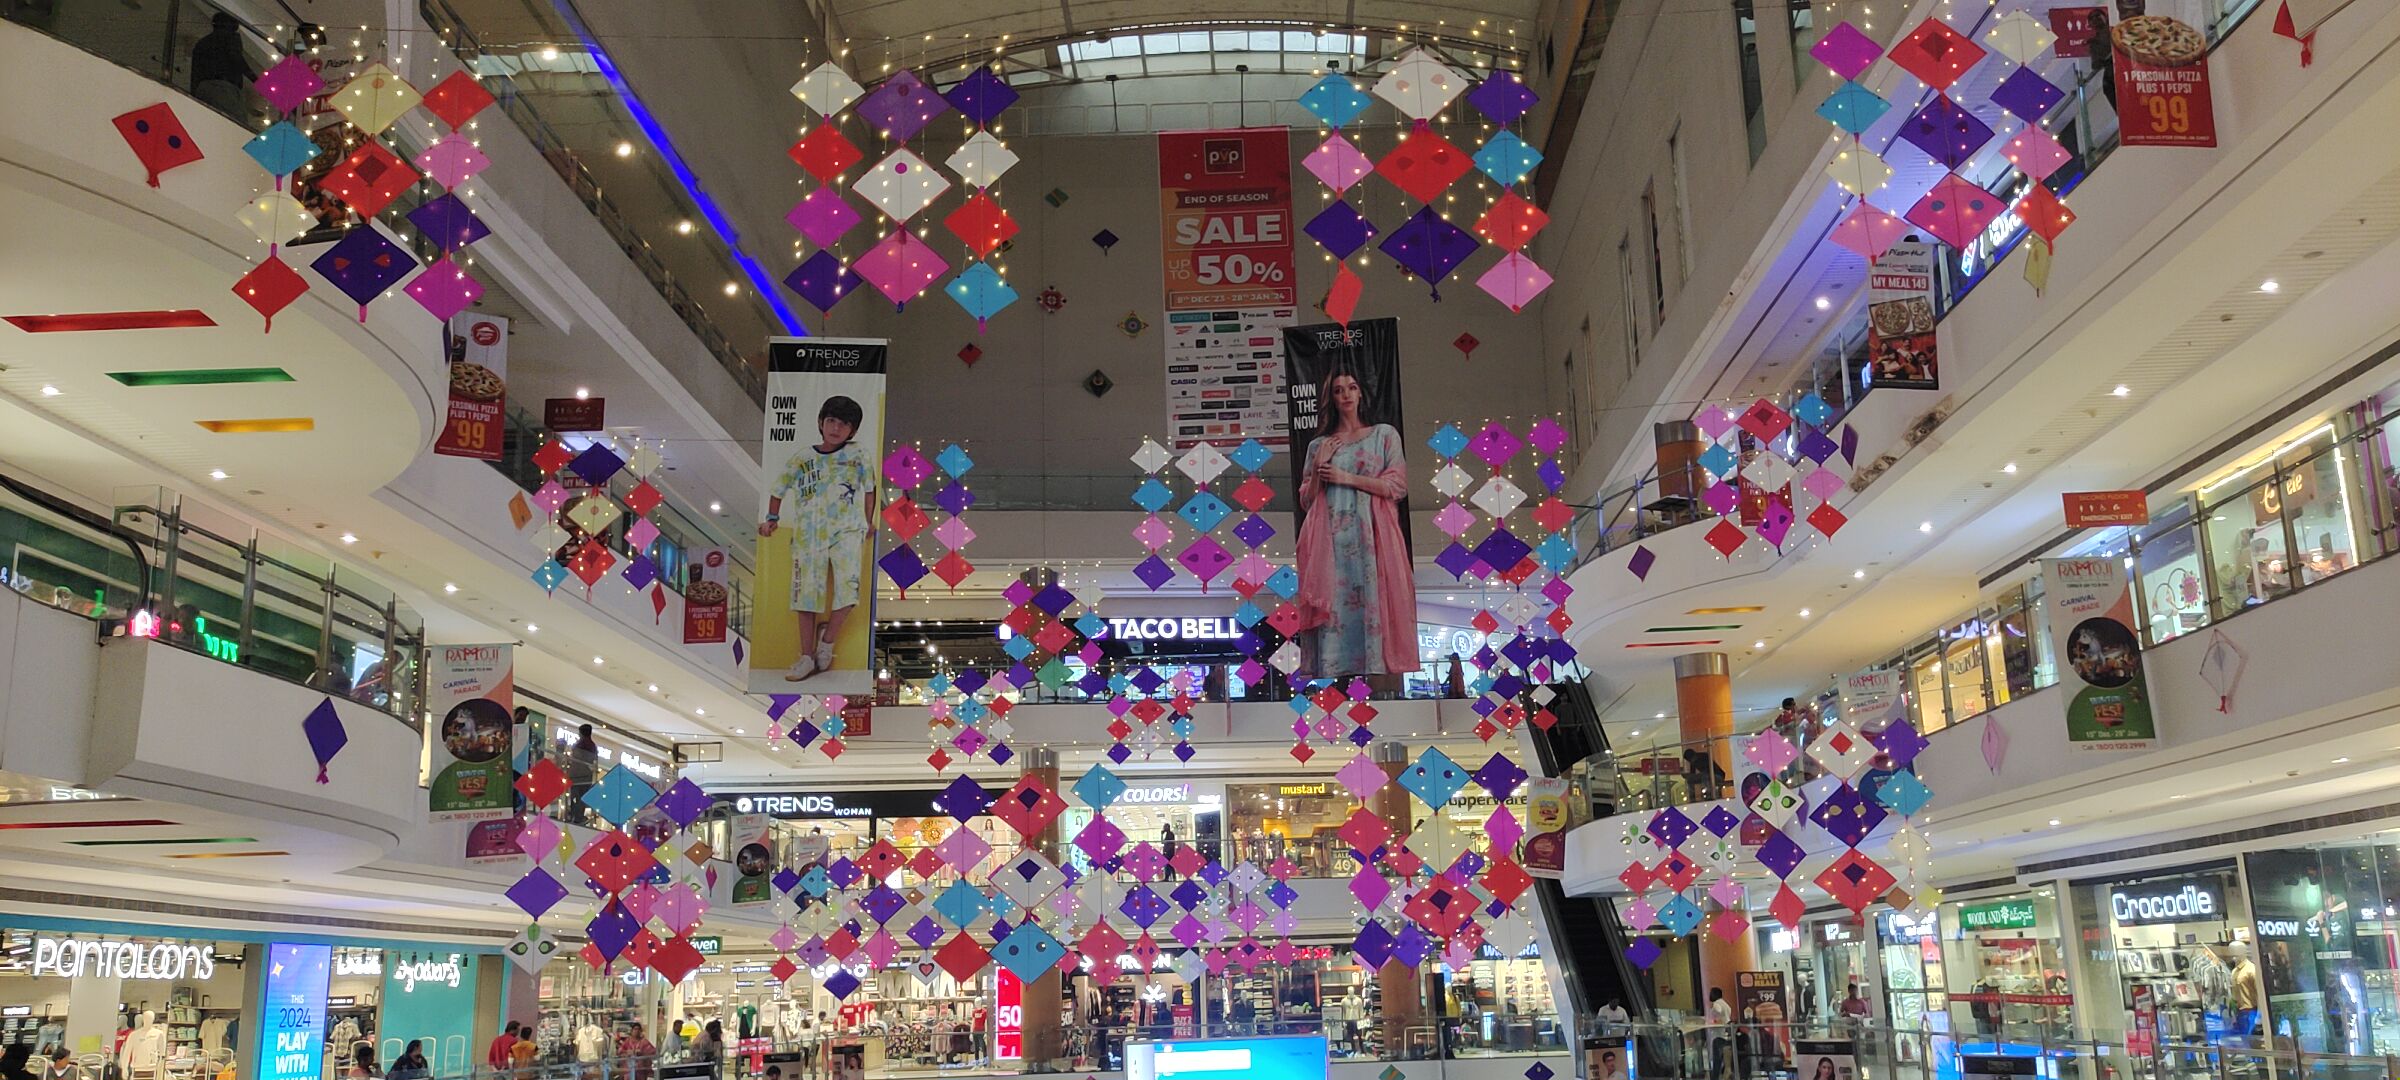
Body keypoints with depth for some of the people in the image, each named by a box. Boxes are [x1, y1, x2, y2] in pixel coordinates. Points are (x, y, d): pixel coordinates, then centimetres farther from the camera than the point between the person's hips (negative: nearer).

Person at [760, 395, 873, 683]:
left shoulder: (857, 454, 4)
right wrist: (772, 518, 16)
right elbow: (780, 487, 17)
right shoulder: (802, 458, 7)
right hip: (809, 535, 2)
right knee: (806, 593, 2)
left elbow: (869, 488, 12)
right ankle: (807, 657, 12)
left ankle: (827, 641, 2)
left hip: (847, 530, -2)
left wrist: (869, 523, 13)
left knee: (848, 587, -20)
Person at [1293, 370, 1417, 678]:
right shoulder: (1318, 445, 17)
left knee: (1373, 603, -10)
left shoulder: (1384, 434, 10)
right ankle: (1332, 671, -8)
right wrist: (1318, 468, 0)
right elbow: (1307, 500, 16)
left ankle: (1377, 668, -10)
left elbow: (1398, 486, 0)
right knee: (1332, 607, -7)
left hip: (1371, 537, -2)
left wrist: (1347, 478, -4)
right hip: (1330, 541, 2)